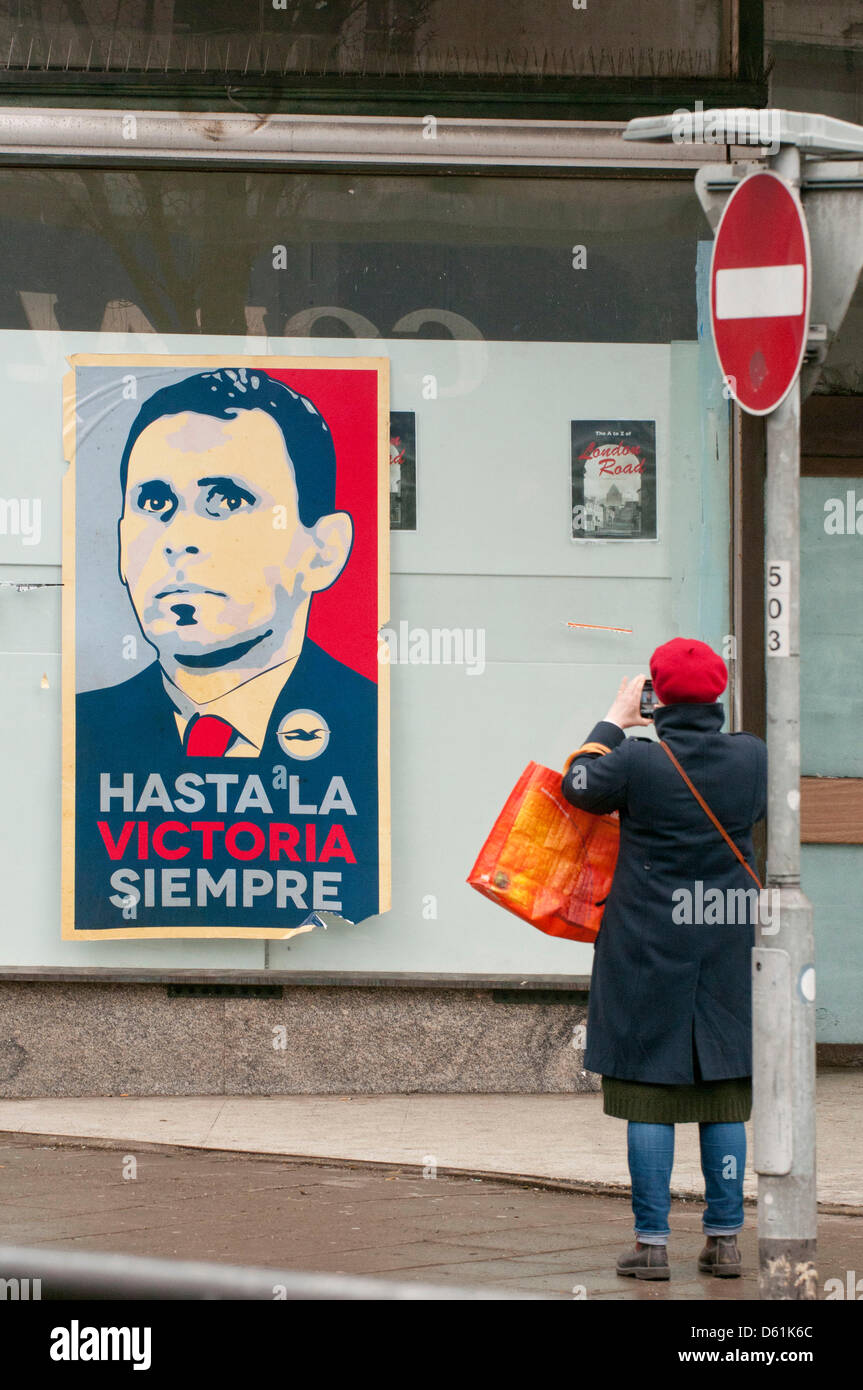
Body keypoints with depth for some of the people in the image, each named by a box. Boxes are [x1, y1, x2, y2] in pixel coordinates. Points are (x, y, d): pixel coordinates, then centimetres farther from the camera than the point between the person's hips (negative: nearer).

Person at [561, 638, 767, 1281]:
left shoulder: (639, 761, -14)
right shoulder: (754, 756, -4)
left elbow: (580, 785, 5)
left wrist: (615, 722, 19)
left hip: (649, 947, -3)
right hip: (729, 943, 3)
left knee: (649, 1098, 2)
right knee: (724, 1099, 10)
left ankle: (652, 1243, 1)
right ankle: (725, 1240, 12)